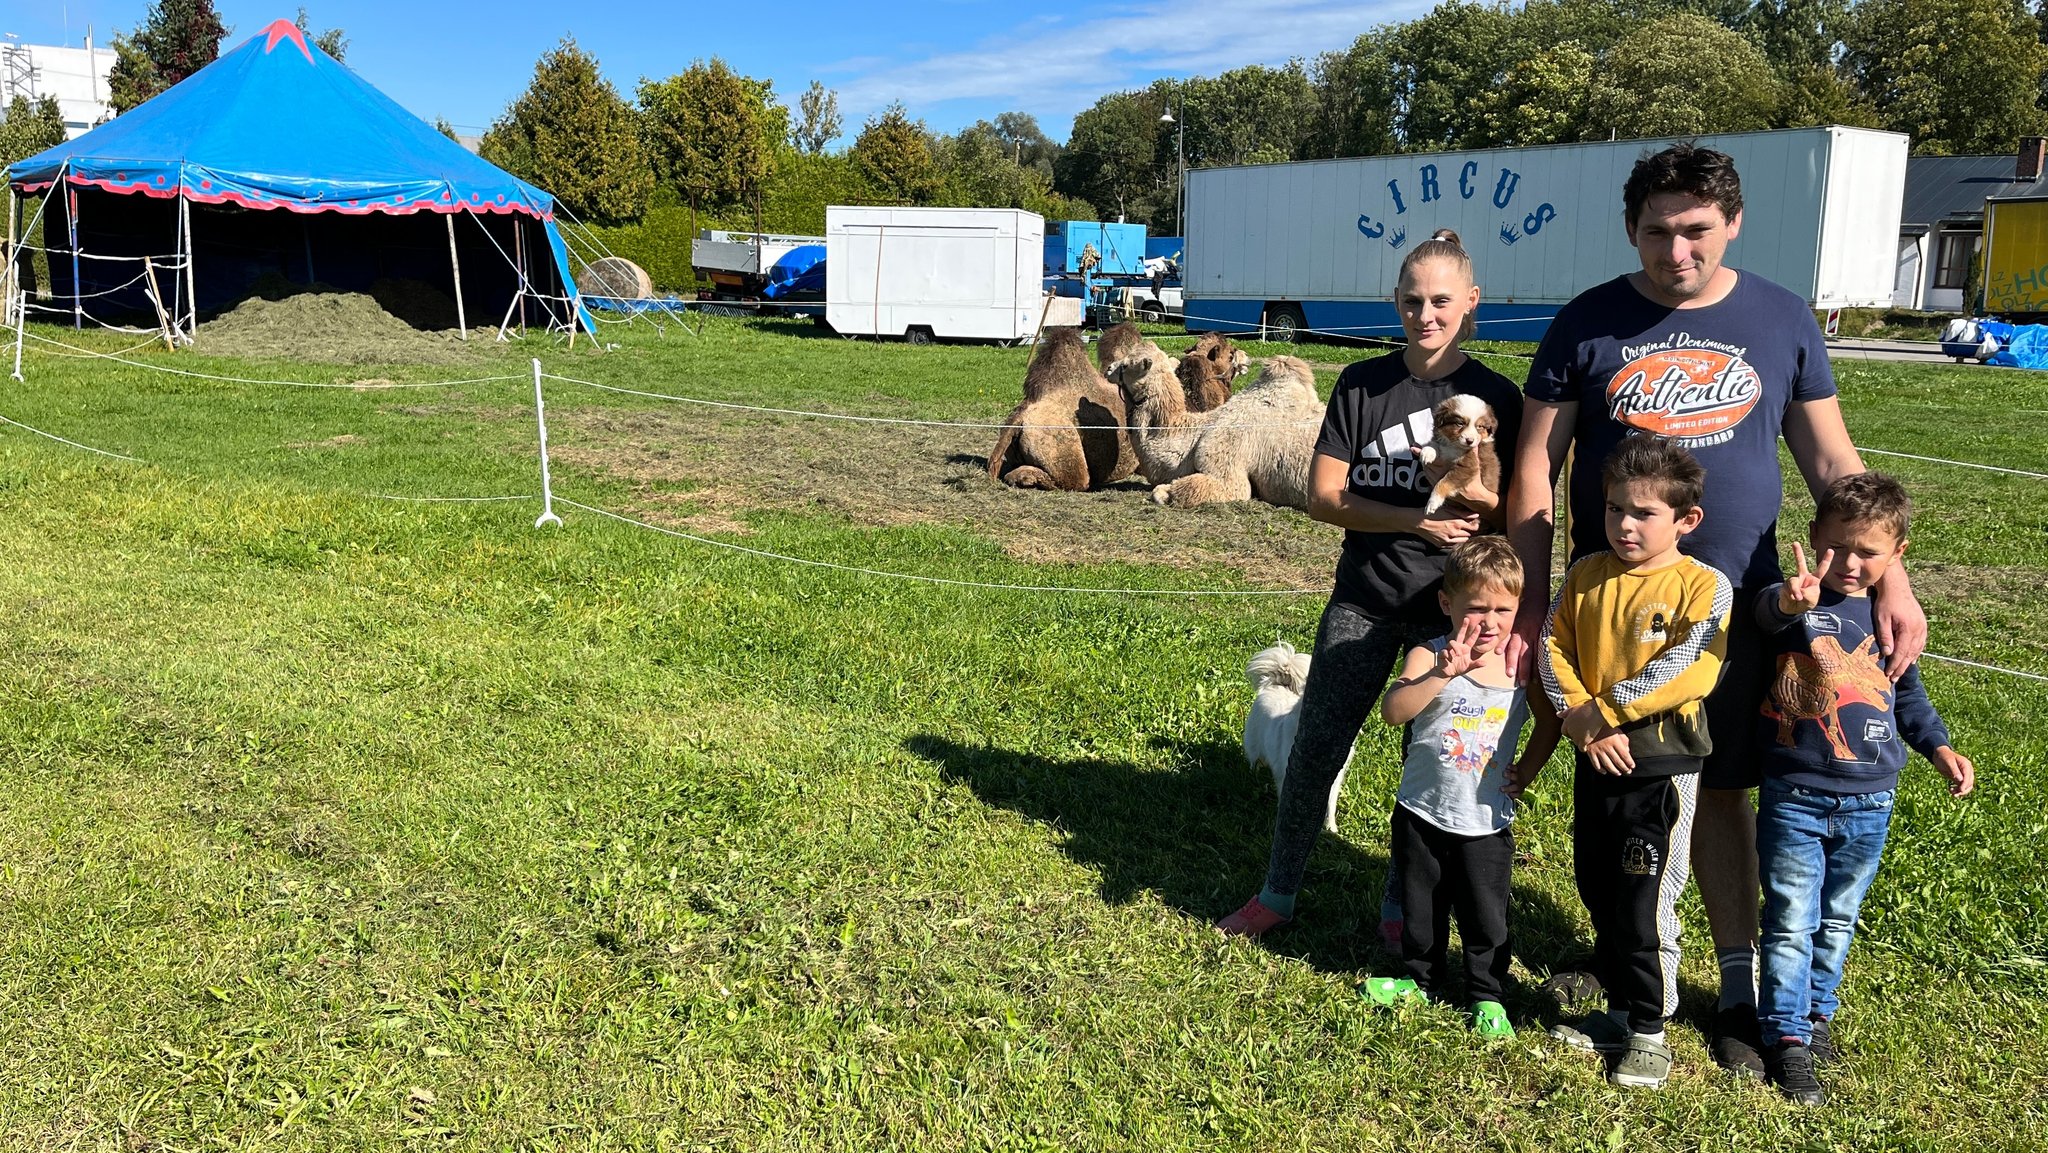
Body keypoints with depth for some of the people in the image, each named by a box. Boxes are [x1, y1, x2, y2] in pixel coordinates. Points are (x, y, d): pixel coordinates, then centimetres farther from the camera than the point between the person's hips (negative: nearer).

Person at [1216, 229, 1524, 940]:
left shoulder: (1495, 397, -2)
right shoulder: (1363, 386, 0)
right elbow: (1323, 497, -5)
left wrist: (1475, 496, -23)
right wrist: (1418, 520, -16)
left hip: (1452, 610, -1)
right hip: (1363, 603, 1)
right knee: (1314, 751, 4)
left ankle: (1401, 908, 27)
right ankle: (1277, 894, 21)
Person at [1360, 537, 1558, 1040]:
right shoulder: (1429, 657, -13)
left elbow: (1550, 719, 13)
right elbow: (1393, 711, -29)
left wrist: (1527, 768, 2)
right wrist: (1443, 674, -40)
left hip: (1486, 822, 1)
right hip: (1422, 813, -1)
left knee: (1486, 916, 9)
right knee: (1421, 908, 15)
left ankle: (1488, 995, 29)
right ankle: (1420, 979, 37)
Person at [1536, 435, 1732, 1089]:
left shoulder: (1703, 587, -9)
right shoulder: (1586, 577, 6)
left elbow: (1692, 669, -21)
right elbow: (1553, 649, 2)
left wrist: (1607, 709, -19)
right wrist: (1580, 722, -12)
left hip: (1661, 764, -6)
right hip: (1596, 759, 6)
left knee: (1645, 904, -1)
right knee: (1599, 895, 15)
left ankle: (1650, 1034, 16)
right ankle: (1620, 1014, 32)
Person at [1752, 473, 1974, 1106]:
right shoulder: (1800, 603, -10)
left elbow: (1908, 691, 19)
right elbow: (1766, 611, -36)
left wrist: (1939, 747, 7)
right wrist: (1790, 601, -59)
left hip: (1867, 805, 4)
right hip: (1794, 798, -4)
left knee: (1838, 919, 18)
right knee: (1791, 923, 2)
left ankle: (1817, 1008, 36)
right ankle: (1788, 1036, 14)